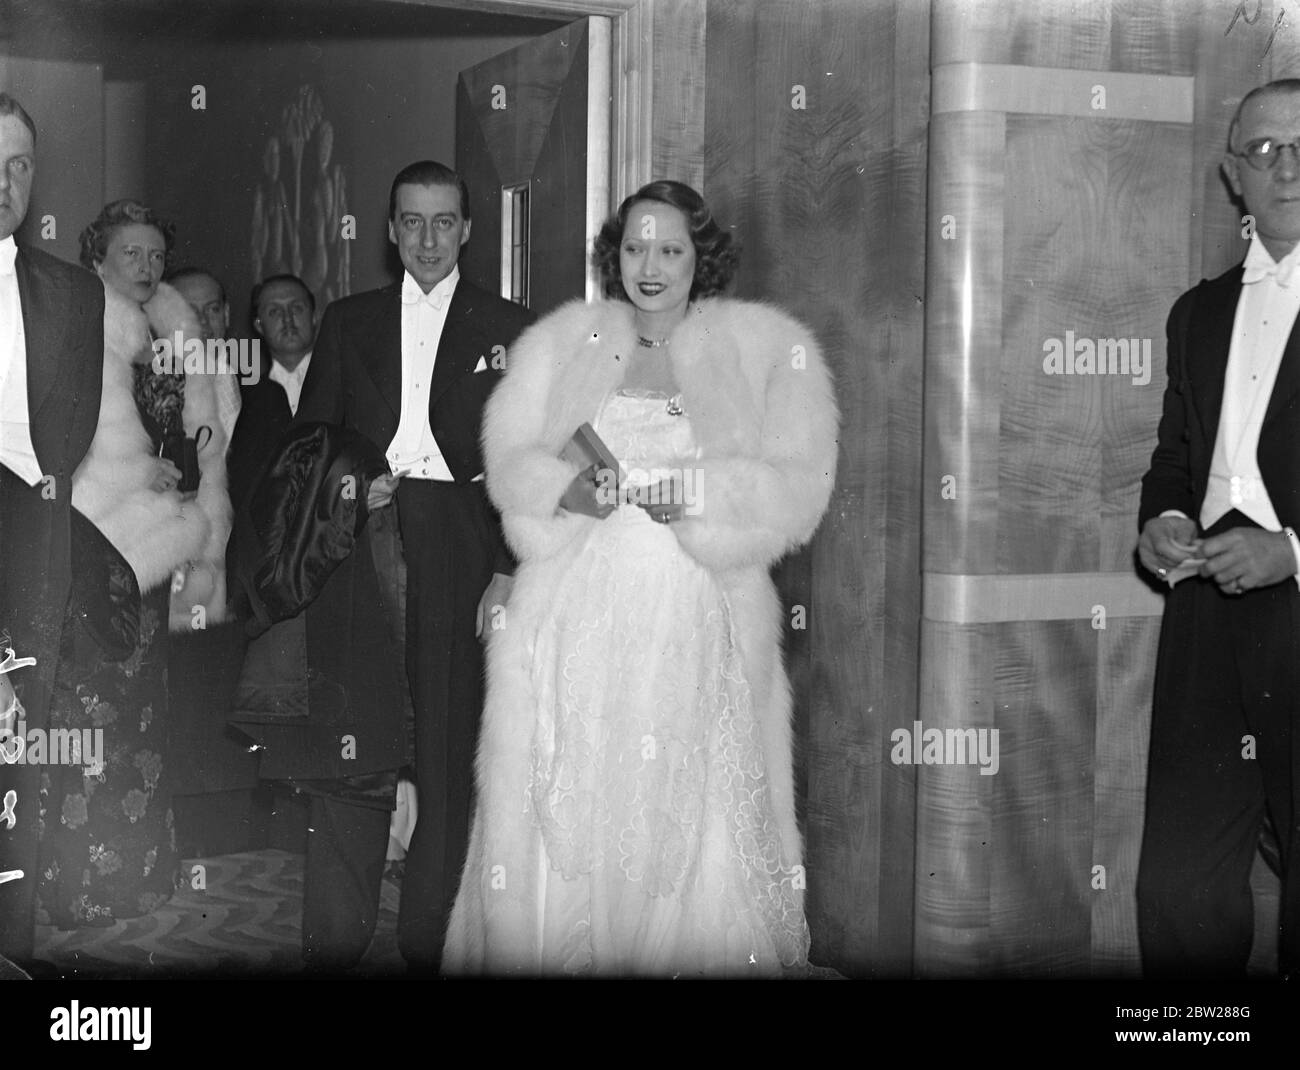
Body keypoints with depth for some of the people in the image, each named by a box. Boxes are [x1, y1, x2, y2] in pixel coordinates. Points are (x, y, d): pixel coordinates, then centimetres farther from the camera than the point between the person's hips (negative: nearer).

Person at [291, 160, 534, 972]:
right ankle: (333, 941, 6)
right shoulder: (348, 324, 15)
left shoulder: (511, 329, 9)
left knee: (449, 748, 1)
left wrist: (509, 570, -4)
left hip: (459, 554, -1)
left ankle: (428, 941, 12)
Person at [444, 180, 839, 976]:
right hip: (575, 619, 2)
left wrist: (693, 497, -16)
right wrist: (571, 489, -13)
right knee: (564, 826, 0)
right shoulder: (561, 342, 14)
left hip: (697, 629, -1)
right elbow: (511, 462, 8)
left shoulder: (769, 349, 6)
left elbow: (798, 489, -2)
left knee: (689, 829, -3)